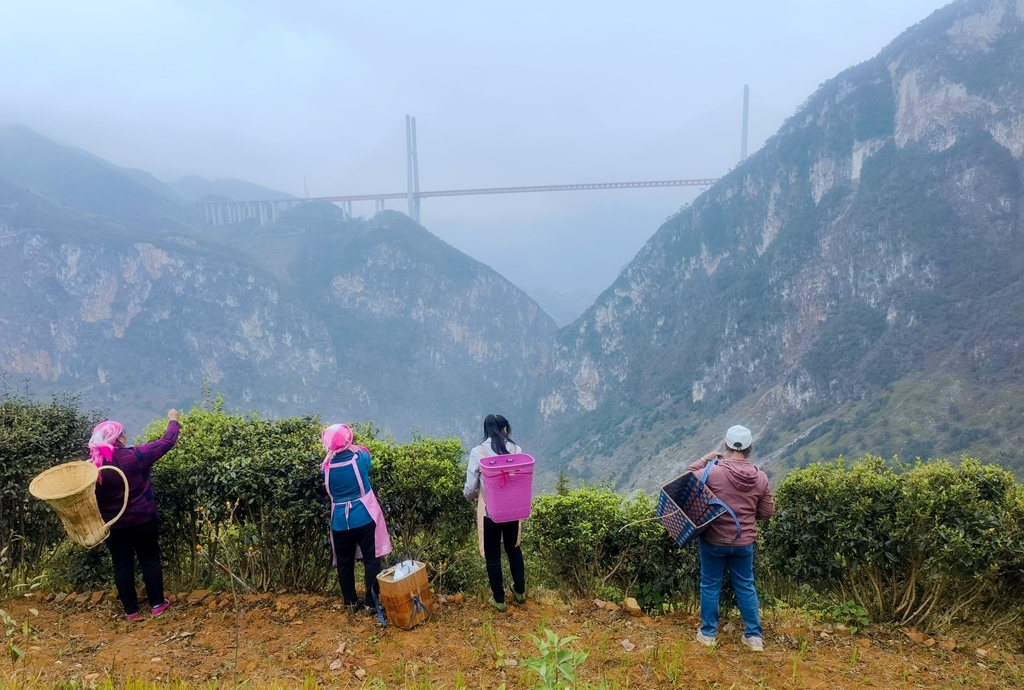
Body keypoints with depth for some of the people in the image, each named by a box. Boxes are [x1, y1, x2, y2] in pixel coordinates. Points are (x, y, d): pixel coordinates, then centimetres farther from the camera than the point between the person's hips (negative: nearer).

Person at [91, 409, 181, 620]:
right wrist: (173, 420, 6)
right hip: (142, 520, -3)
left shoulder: (94, 465, -11)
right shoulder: (135, 456, -21)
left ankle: (130, 610, 26)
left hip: (112, 524, 3)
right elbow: (167, 442, -10)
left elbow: (92, 498, -2)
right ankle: (157, 604, 23)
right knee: (150, 560, 13)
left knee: (121, 564, 15)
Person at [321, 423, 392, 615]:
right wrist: (352, 447, 23)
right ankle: (371, 603, 10)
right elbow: (365, 452, 11)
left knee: (344, 563, 16)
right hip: (364, 518, -2)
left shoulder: (327, 466, -9)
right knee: (371, 560, 7)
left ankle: (350, 602, 26)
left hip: (340, 522, 2)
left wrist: (331, 451, 13)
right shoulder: (360, 458, -13)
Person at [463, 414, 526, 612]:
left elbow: (470, 488, -10)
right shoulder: (516, 450, -7)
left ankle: (499, 599, 27)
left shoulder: (478, 452, -13)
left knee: (493, 556, 14)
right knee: (514, 549, 24)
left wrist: (470, 497, 13)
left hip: (489, 511, -3)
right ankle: (520, 591, 38)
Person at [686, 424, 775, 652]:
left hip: (714, 540, -3)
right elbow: (767, 512, 3)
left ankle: (708, 633, 23)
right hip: (744, 543, 3)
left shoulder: (714, 471, -19)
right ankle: (754, 635, 25)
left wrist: (705, 459, 1)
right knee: (745, 586, 19)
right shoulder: (761, 478, -7)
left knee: (710, 585, 12)